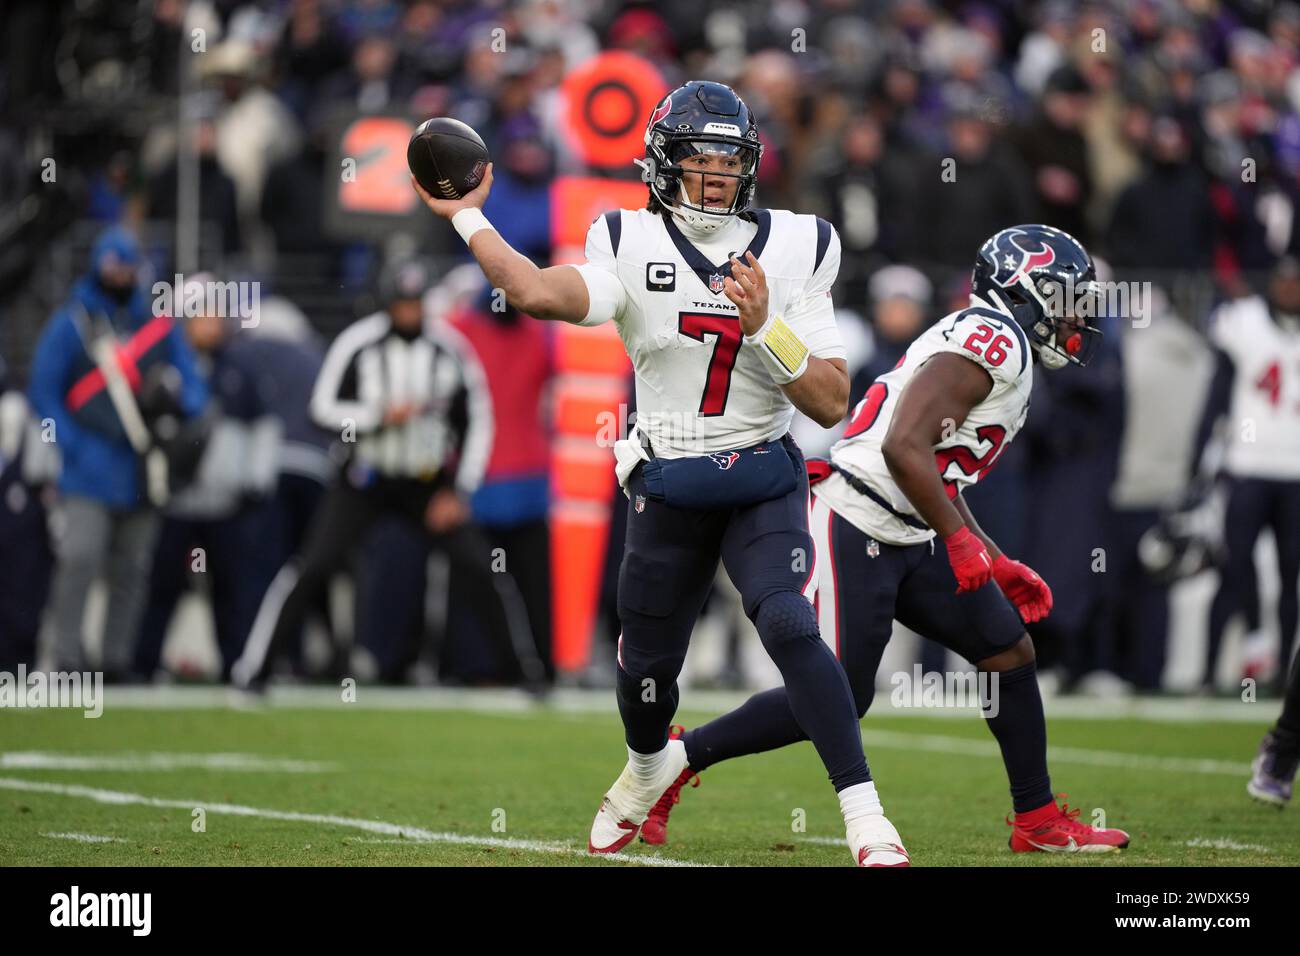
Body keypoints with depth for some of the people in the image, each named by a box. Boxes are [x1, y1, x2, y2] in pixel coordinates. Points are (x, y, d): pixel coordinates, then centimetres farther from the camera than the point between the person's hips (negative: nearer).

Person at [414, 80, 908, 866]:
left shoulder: (792, 251, -4)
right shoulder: (632, 247, -6)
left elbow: (833, 404, -8)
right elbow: (538, 296, -28)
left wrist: (766, 327, -20)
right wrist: (465, 217, -23)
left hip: (762, 483, -1)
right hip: (667, 491, 1)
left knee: (789, 626, -26)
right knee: (647, 667, 14)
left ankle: (866, 818, -24)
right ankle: (650, 767, 52)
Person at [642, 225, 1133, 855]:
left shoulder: (1003, 351, 20)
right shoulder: (994, 341, -13)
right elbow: (905, 448, -24)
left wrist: (998, 566, 24)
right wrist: (961, 540, -20)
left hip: (907, 541, 10)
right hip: (856, 527, -10)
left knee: (1010, 652, 5)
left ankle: (1039, 823, 12)